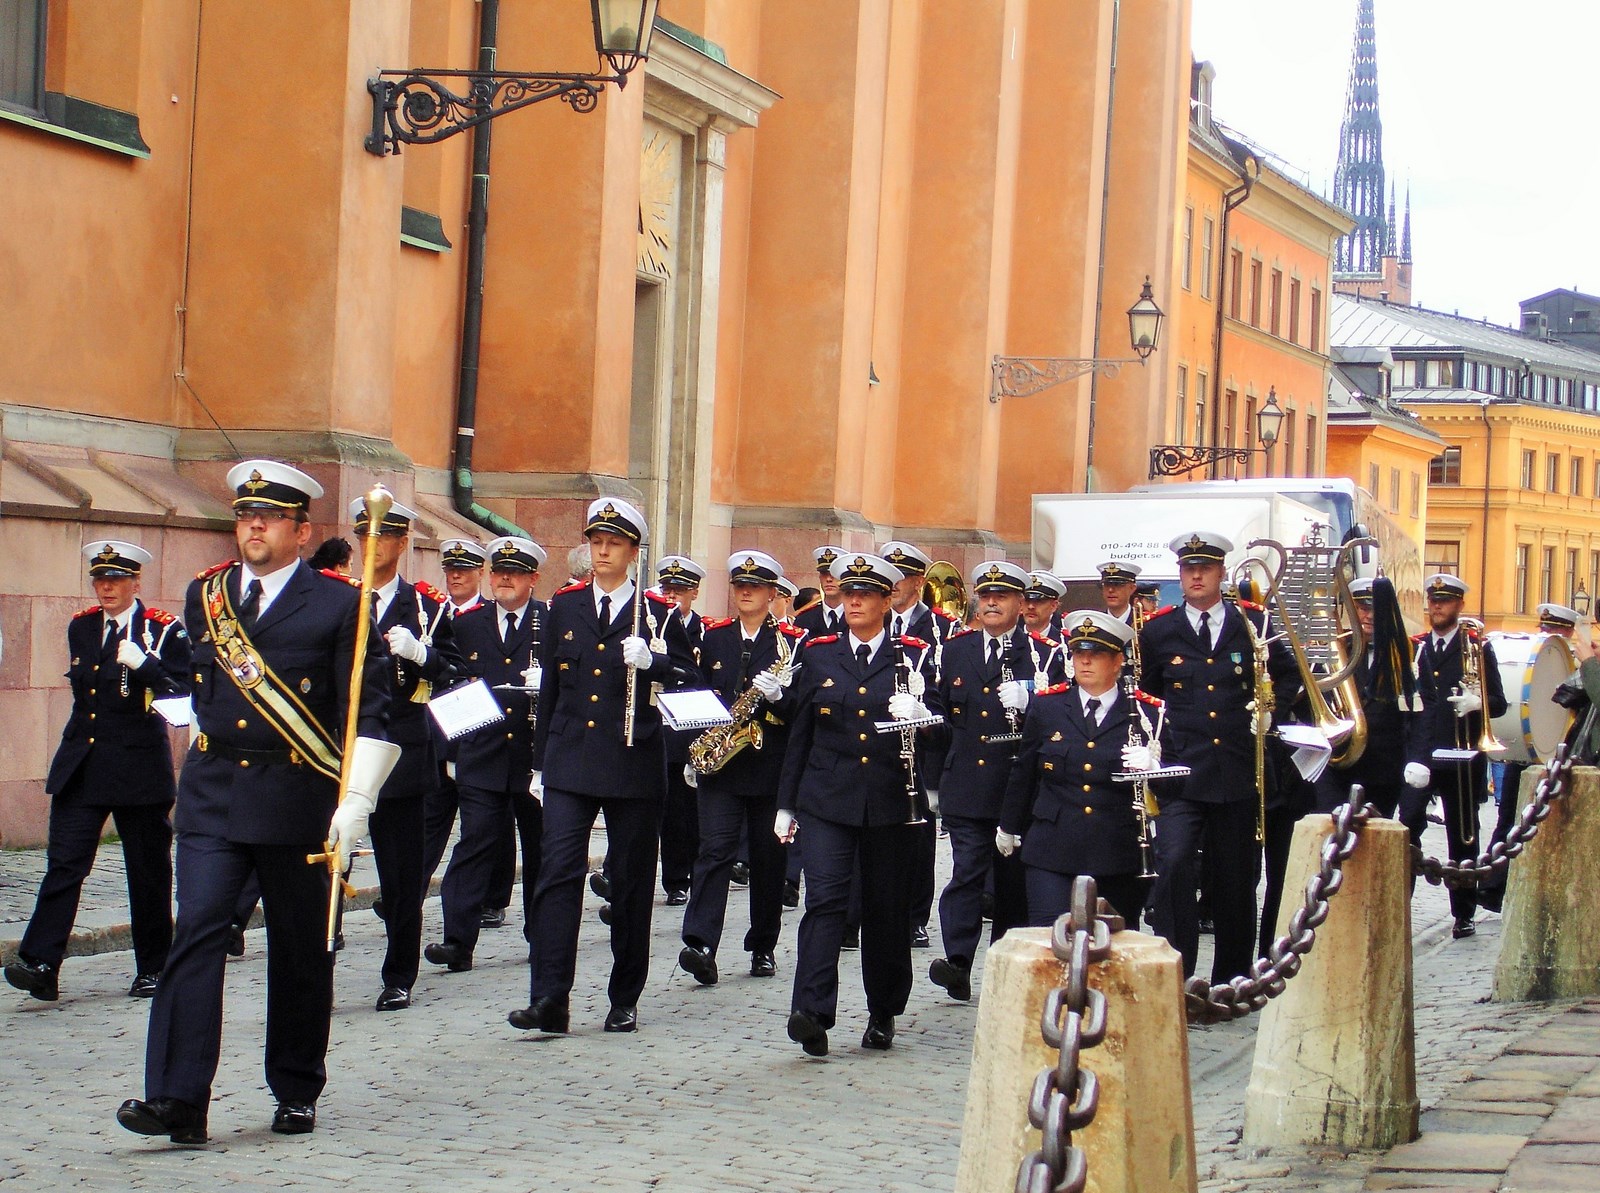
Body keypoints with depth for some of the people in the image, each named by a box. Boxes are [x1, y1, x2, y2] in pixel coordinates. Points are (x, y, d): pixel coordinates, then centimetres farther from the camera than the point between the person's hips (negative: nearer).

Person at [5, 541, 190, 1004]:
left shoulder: (164, 631, -3)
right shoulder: (80, 627, 12)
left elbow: (182, 695, -11)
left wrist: (143, 664, -25)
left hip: (139, 770, -4)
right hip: (81, 768, 4)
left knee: (148, 871, 5)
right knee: (64, 862, -7)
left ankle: (152, 969, 15)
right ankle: (41, 965, -15)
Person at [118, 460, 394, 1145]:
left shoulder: (338, 606, -3)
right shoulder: (204, 595, 10)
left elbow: (368, 712, -6)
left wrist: (355, 802, -14)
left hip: (297, 799, -3)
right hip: (211, 797, 3)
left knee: (300, 949, 7)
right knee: (195, 935, -10)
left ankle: (296, 1095, 21)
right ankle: (177, 1101, -15)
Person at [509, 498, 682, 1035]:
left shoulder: (658, 612, 3)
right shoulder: (564, 606, 11)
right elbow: (549, 688, 14)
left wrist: (650, 661, -22)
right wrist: (539, 762, 13)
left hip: (634, 766, -1)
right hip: (569, 763, 1)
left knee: (632, 883, 5)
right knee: (558, 873, -10)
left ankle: (625, 1000, 14)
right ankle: (549, 999, -14)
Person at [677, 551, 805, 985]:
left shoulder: (792, 642, 3)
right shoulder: (713, 637, 11)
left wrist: (778, 695, -22)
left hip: (771, 766, -1)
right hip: (719, 765, 1)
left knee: (768, 857, 6)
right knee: (715, 849, -11)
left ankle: (763, 947, 18)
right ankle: (701, 946, -21)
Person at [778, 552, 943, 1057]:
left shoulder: (915, 656, 5)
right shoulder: (818, 655, 9)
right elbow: (800, 732, 12)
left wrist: (918, 714, -22)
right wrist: (786, 803, 11)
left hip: (893, 802, 0)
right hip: (826, 800, 0)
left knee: (887, 909, 7)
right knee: (824, 900, -14)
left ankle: (883, 1014, 21)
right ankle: (811, 1013, -23)